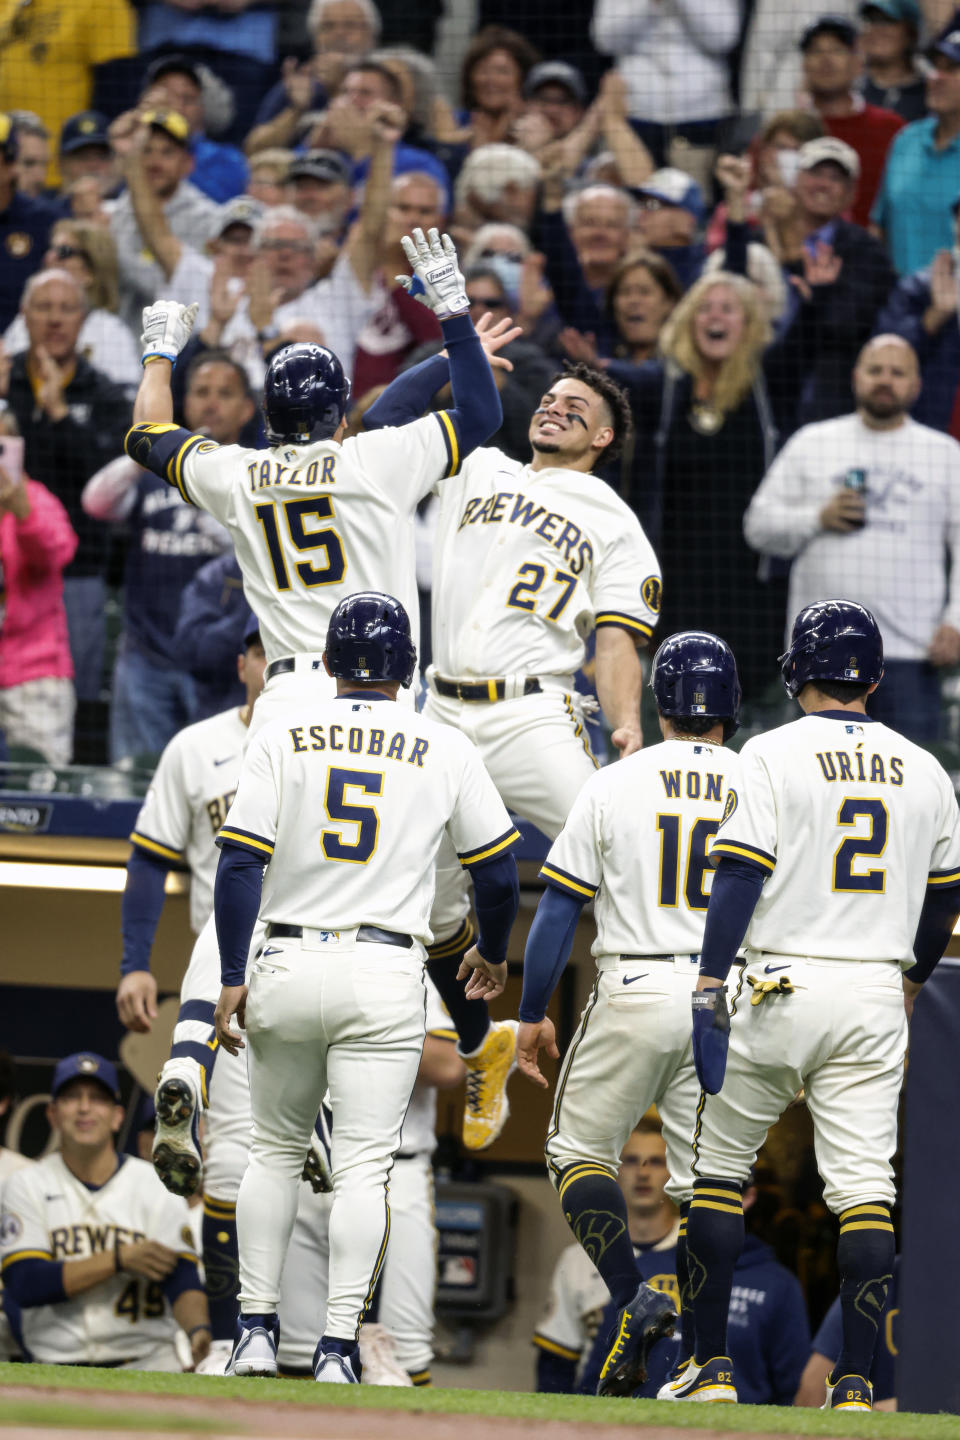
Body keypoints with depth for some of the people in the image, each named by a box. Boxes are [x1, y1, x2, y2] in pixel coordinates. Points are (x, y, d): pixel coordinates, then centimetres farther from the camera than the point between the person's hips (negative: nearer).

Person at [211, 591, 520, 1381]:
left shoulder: (283, 734, 2)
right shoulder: (445, 750, 2)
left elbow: (241, 862, -5)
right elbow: (498, 873, 8)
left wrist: (232, 978, -3)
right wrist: (491, 956, 27)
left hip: (288, 965, 1)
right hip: (385, 970, -1)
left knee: (275, 1150, 16)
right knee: (363, 1166, 0)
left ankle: (256, 1331, 12)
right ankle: (339, 1346, -9)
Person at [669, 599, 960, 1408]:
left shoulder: (772, 756, -5)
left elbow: (740, 877, -12)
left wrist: (710, 989, -13)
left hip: (777, 986, -3)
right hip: (875, 994, 3)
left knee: (719, 1167, 10)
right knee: (864, 1189, 0)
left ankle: (712, 1366, 10)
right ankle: (856, 1383, -8)